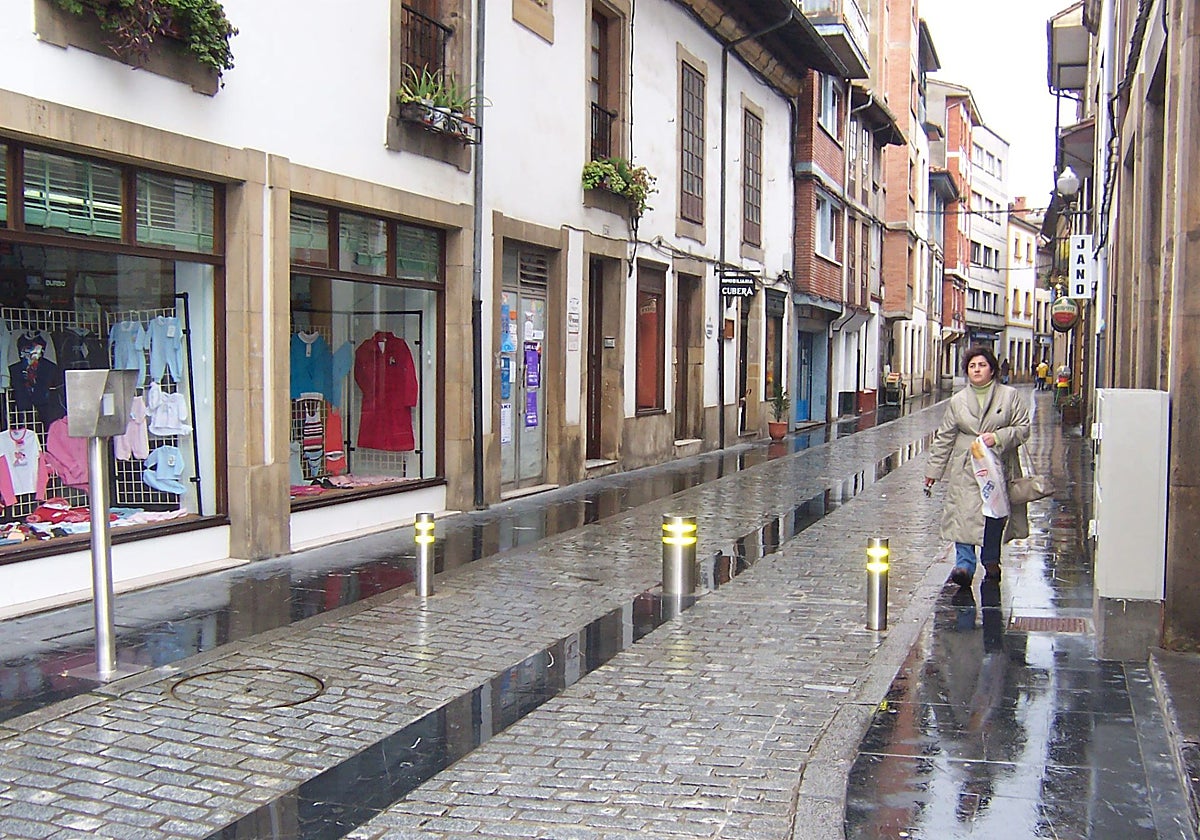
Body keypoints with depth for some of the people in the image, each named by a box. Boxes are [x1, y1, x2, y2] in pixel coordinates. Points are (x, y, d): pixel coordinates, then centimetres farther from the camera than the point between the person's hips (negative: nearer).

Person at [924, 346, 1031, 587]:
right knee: (964, 514, -11)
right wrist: (933, 470, 11)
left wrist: (998, 437, -14)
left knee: (996, 514, 6)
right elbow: (944, 438, 12)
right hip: (966, 469, 0)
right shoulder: (957, 401, 9)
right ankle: (965, 564, -10)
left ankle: (991, 560, 26)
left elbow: (1023, 428, 2)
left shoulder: (1010, 396, 5)